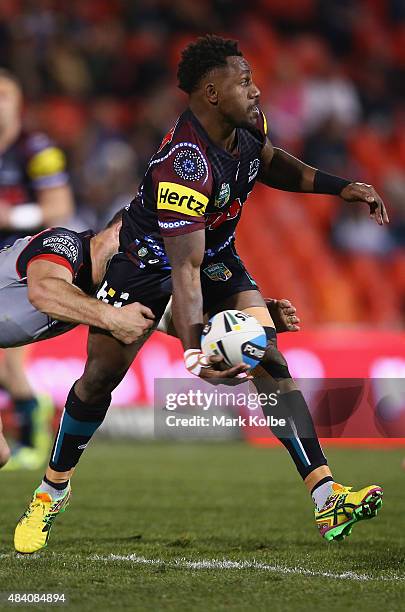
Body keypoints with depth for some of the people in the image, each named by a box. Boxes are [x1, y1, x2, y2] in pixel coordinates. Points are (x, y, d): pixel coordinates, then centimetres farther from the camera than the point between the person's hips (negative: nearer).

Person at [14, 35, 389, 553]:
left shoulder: (247, 122, -14)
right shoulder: (184, 165, -37)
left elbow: (268, 162, 13)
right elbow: (184, 268, -40)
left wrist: (338, 187, 3)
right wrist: (193, 352, -49)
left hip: (216, 253, 6)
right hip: (149, 257, -6)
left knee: (268, 360, -11)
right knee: (99, 379, 0)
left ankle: (327, 498, -19)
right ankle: (52, 491, 24)